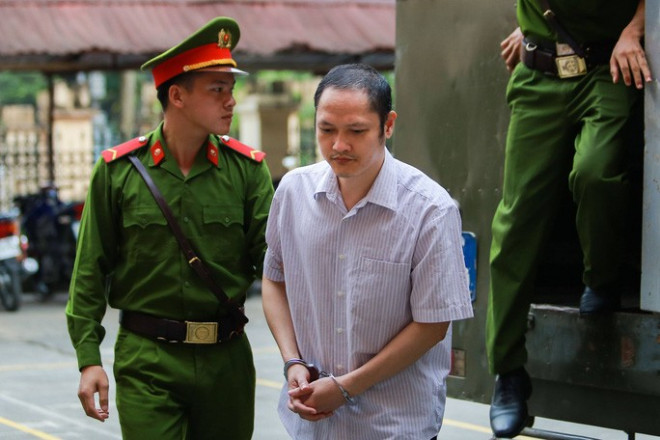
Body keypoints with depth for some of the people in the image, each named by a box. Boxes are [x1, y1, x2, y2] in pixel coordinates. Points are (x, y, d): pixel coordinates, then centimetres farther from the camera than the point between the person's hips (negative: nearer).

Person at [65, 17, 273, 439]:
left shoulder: (247, 169, 2)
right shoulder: (118, 170, -1)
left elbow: (272, 258, -2)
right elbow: (91, 270, 2)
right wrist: (89, 357, -5)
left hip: (227, 358, 2)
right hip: (147, 362, -2)